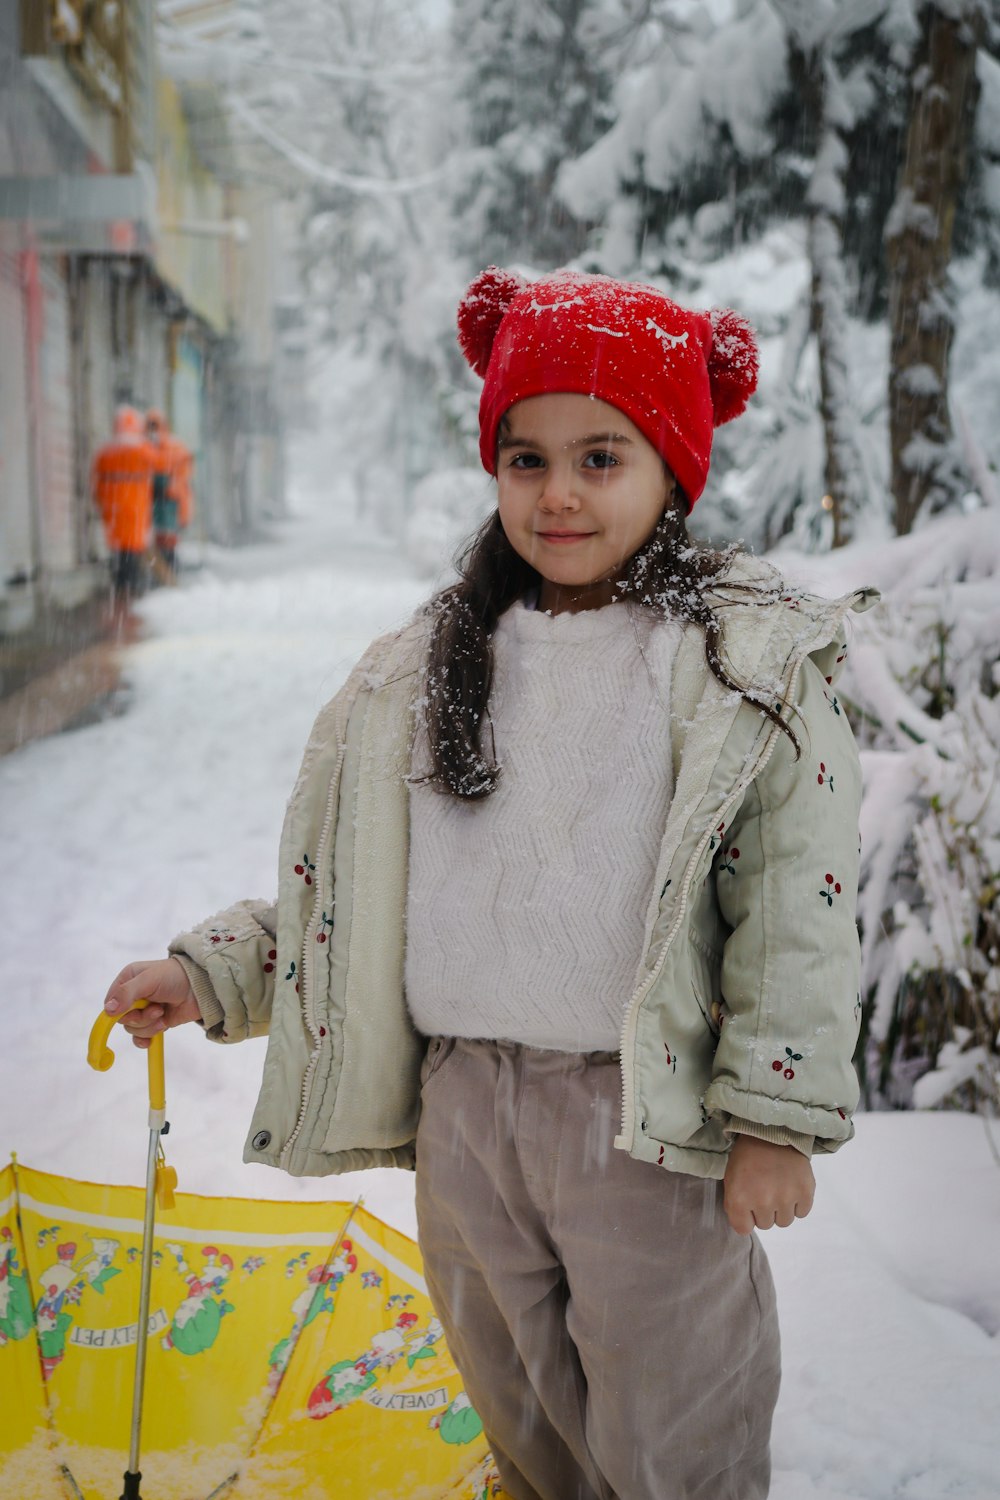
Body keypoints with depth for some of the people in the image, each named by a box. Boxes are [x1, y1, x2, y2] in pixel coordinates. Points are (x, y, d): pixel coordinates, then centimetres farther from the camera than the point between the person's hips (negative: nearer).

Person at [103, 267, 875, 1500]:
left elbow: (798, 903, -10)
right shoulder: (425, 666, 7)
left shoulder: (754, 659, -8)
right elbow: (344, 878, 14)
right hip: (461, 1099, 5)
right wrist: (209, 973, 7)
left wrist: (778, 1118, -13)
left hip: (647, 1114, -4)